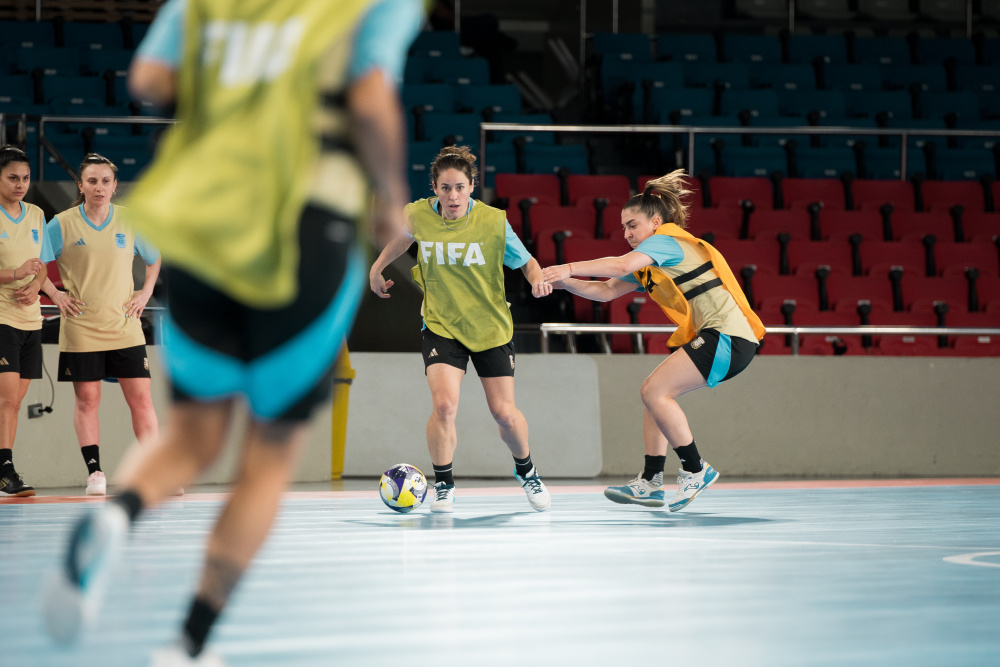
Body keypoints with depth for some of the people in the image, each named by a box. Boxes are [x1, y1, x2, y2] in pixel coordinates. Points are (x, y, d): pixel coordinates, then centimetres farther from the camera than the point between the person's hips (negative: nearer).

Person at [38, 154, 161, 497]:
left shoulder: (130, 221, 3)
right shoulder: (62, 224, -3)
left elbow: (154, 259, 20)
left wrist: (145, 293, 8)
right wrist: (56, 295, -5)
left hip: (124, 326, 2)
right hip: (81, 327, -1)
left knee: (141, 398, -2)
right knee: (87, 399, -1)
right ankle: (94, 472, 6)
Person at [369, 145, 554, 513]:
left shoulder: (494, 222, -16)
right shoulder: (418, 215, -10)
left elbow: (526, 261, -5)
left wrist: (537, 279, -25)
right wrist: (377, 268, 20)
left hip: (490, 327, 0)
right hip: (441, 325, 0)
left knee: (504, 414, 1)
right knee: (444, 404, -20)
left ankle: (526, 470, 33)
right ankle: (443, 486, 0)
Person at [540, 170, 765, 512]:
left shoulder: (667, 242, -8)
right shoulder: (649, 264, 22)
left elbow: (621, 265, -26)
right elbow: (607, 290, 17)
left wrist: (568, 268, -27)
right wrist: (565, 283, 3)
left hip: (728, 336, -10)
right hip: (707, 336, 10)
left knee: (654, 391, -15)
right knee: (655, 394, 9)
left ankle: (695, 470, -6)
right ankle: (649, 483, 9)